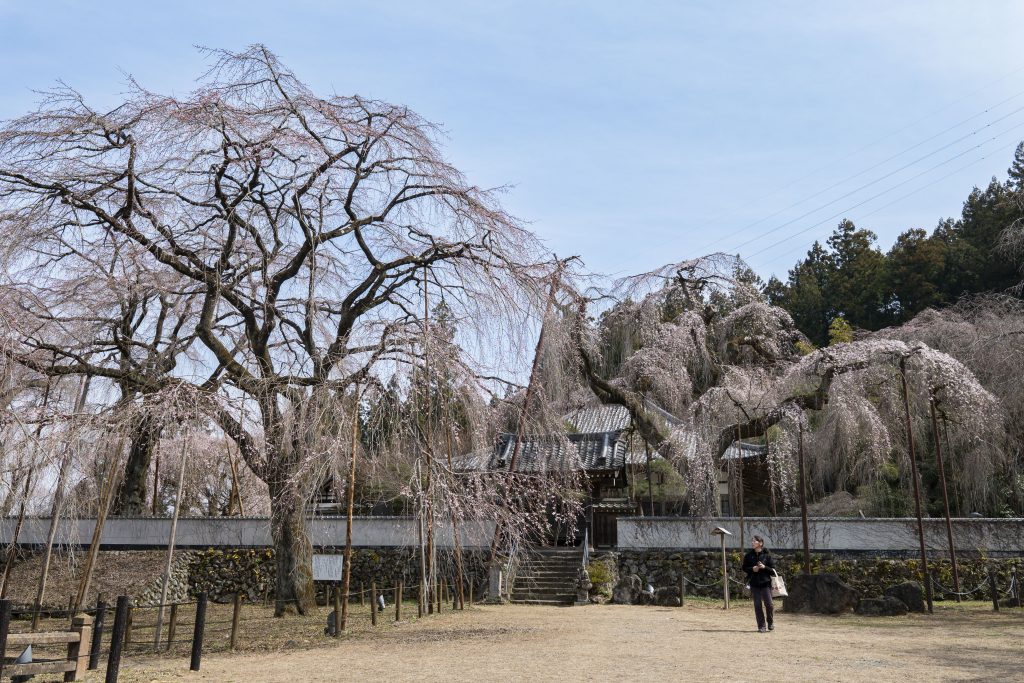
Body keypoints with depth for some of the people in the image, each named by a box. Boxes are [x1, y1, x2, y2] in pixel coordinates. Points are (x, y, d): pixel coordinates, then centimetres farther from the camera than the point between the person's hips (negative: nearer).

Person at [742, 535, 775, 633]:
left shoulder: (767, 554, -3)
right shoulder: (749, 555, 4)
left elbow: (773, 568, -2)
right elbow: (744, 567, 9)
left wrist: (764, 567, -19)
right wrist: (752, 569, -10)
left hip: (765, 582, -2)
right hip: (754, 583, 2)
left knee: (769, 604, -3)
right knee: (758, 605, 2)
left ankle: (770, 623, 22)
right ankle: (761, 626, 12)